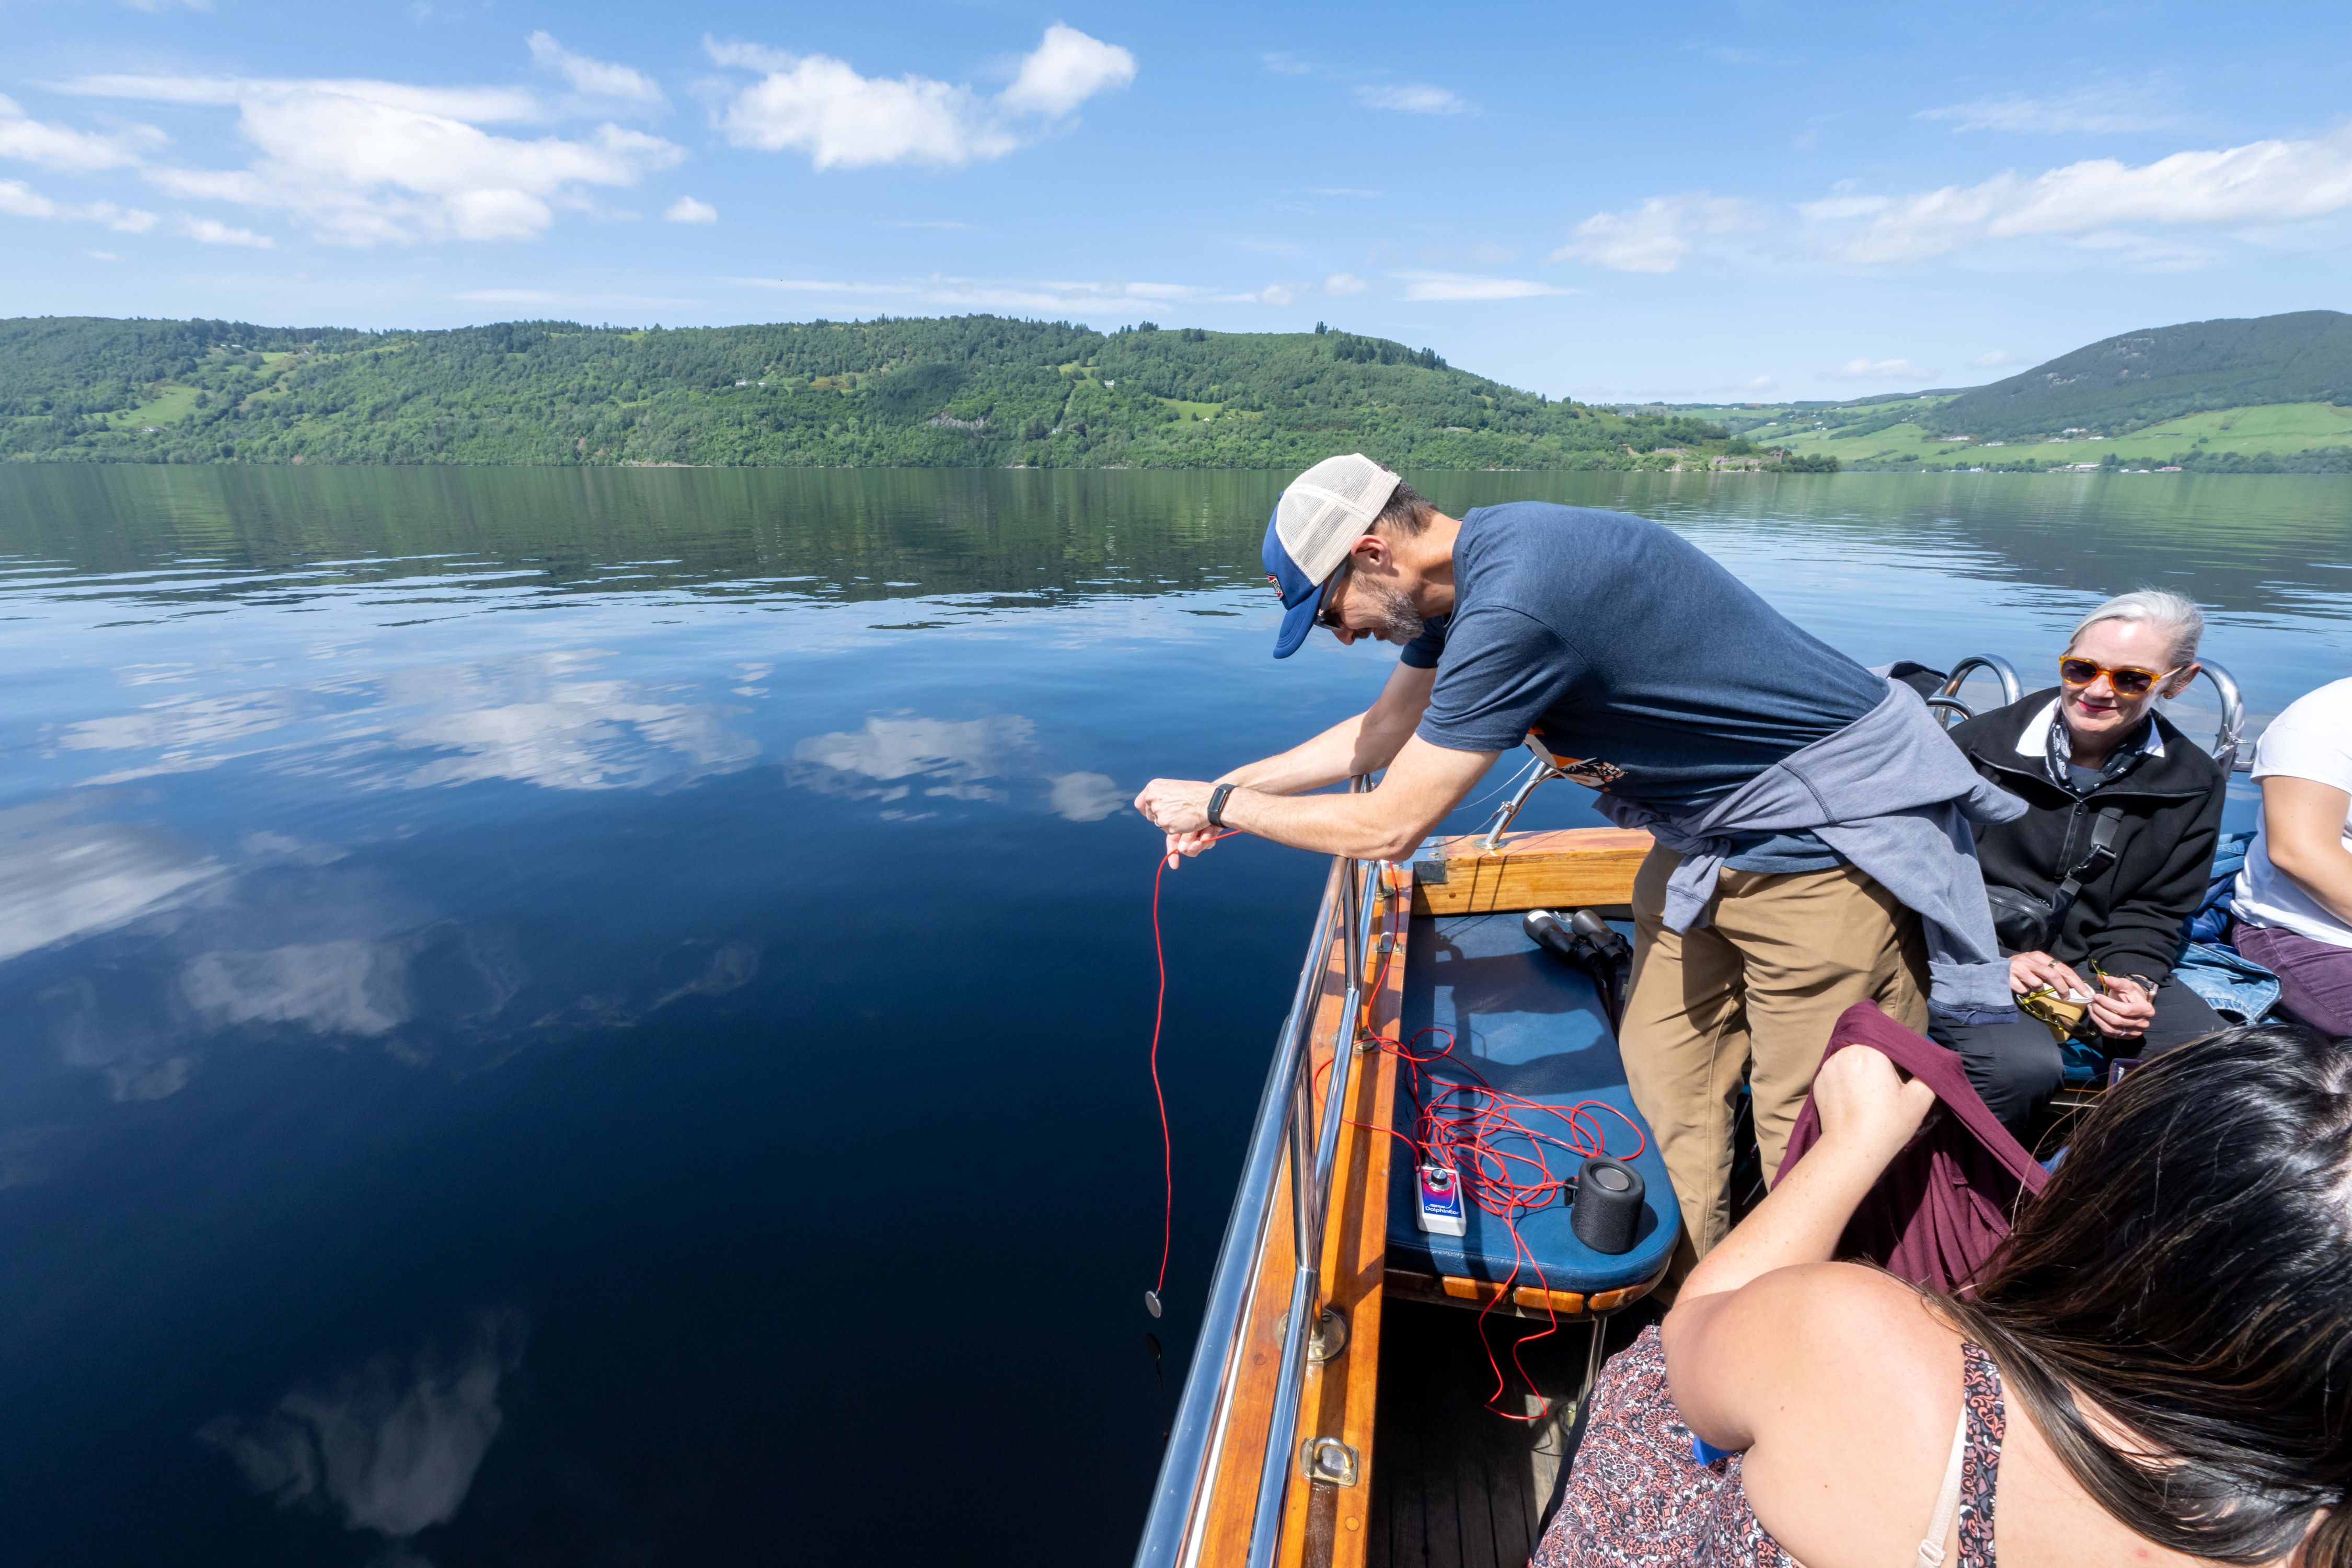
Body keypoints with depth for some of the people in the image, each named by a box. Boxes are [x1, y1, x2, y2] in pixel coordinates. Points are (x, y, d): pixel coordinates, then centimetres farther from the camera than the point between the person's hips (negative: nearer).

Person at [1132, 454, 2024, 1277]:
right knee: (1665, 1081, 12)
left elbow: (1387, 829, -25)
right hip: (1707, 832, 9)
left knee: (1811, 1135, 1)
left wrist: (1221, 804, -12)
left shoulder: (1512, 605, -32)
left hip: (1828, 834, -9)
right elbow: (1381, 732, 12)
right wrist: (1229, 785, 10)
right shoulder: (1465, 566, -1)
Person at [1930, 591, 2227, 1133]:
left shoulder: (2194, 782, 6)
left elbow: (2155, 909, 10)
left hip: (2092, 963, 5)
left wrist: (2131, 979, -10)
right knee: (2023, 1066, -32)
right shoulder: (1978, 745, -8)